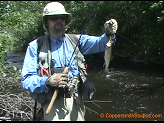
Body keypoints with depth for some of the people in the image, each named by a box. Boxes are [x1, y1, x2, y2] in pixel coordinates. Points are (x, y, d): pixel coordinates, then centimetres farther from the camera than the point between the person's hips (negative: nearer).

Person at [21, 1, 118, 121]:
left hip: (77, 101, 3)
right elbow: (26, 80, -5)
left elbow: (99, 43, -9)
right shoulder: (35, 46, 1)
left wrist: (109, 34, -31)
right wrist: (48, 81, -22)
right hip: (54, 104, -2)